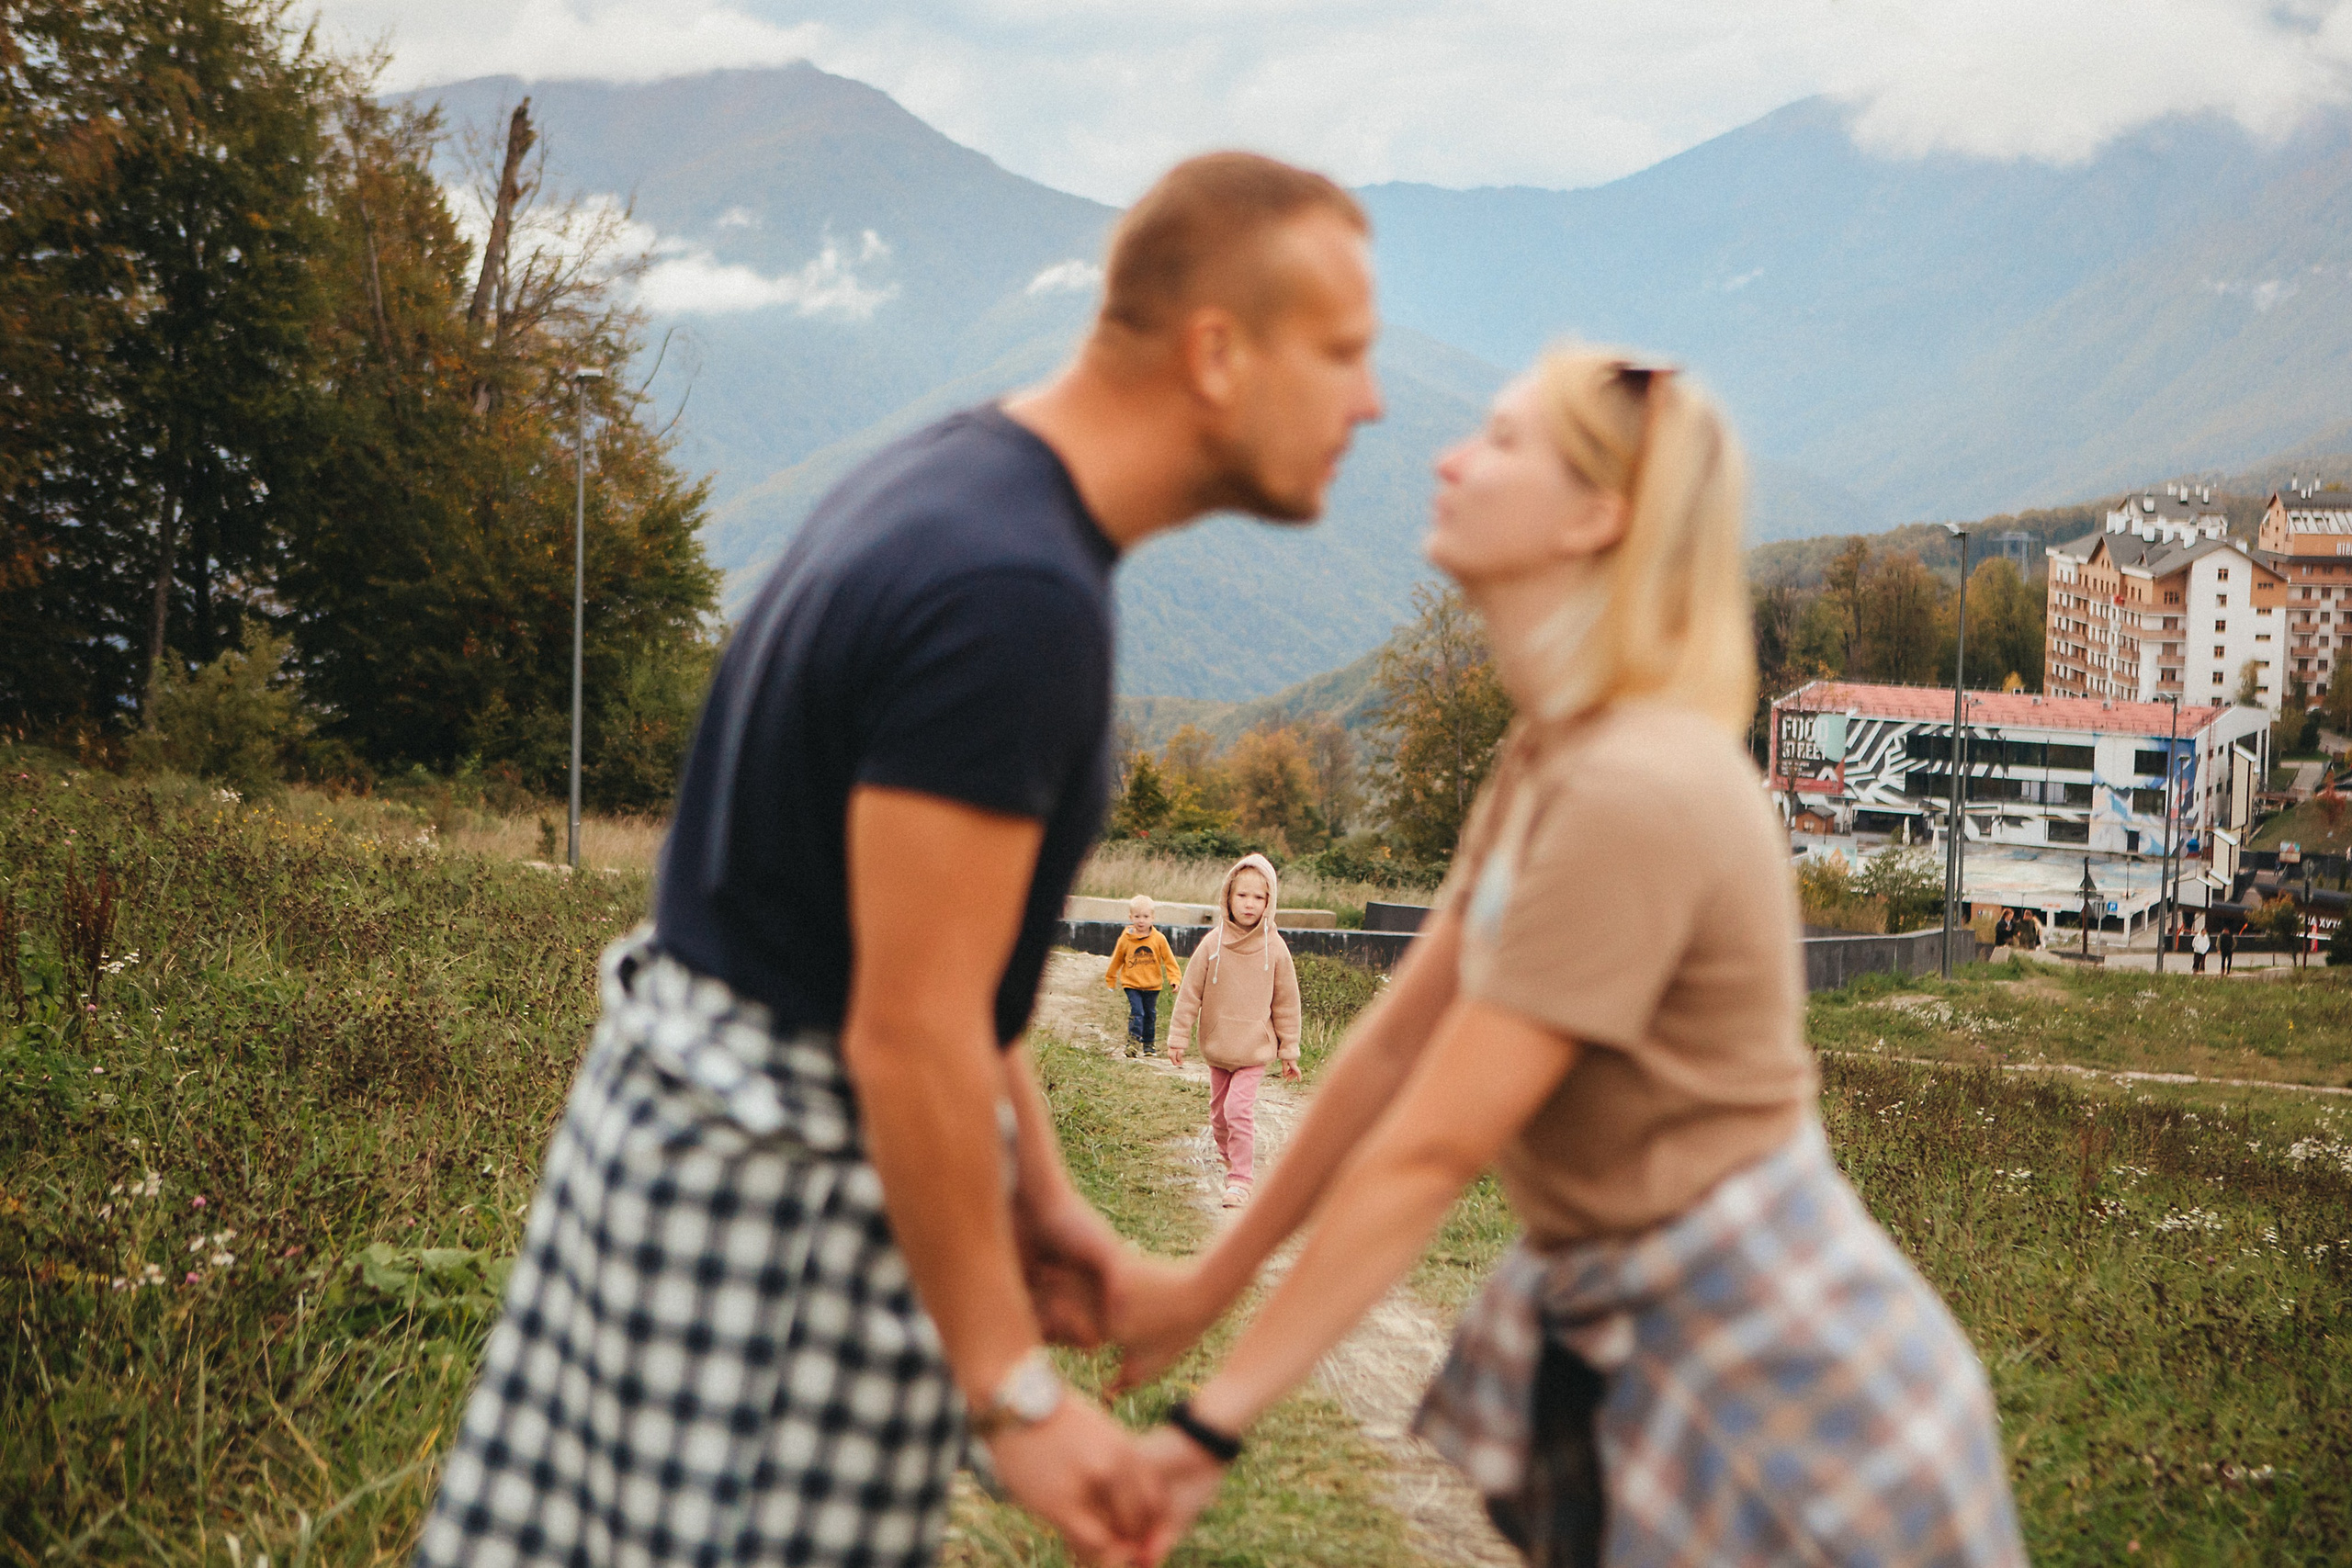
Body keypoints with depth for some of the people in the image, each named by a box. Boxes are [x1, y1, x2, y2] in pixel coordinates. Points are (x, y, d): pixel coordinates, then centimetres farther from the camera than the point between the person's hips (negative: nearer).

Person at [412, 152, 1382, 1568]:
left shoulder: (959, 481, 7)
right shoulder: (1017, 597, -24)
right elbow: (909, 1032, -24)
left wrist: (1037, 1186, 15)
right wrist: (1015, 1395, -17)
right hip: (785, 1178, -9)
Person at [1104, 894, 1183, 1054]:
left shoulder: (1158, 939, -5)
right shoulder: (1125, 939, -5)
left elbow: (1169, 960, 1)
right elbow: (1116, 960, 7)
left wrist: (1174, 979, -8)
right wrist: (1110, 980, 16)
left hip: (1152, 985, 2)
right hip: (1131, 984, -2)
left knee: (1150, 1014, 13)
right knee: (1136, 1012, -16)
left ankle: (1149, 1043, 28)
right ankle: (1133, 1041, -12)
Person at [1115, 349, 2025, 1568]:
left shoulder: (1632, 794, -27)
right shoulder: (1549, 759, 3)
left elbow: (1431, 1151, -25)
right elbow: (1395, 1039, 7)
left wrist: (1212, 1421, -19)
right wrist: (1210, 1284, 12)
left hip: (1786, 1394, -8)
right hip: (1617, 1340, 8)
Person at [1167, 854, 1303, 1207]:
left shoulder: (1274, 948, -7)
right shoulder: (1212, 944, -6)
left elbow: (1286, 1002, 2)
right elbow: (1190, 993, 0)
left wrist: (1289, 1050, 5)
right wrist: (1178, 1037, 0)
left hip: (1255, 1048, -3)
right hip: (1217, 1046, 3)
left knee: (1239, 1109, -15)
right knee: (1219, 1112, 15)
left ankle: (1241, 1179, -9)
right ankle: (1230, 1159, 41)